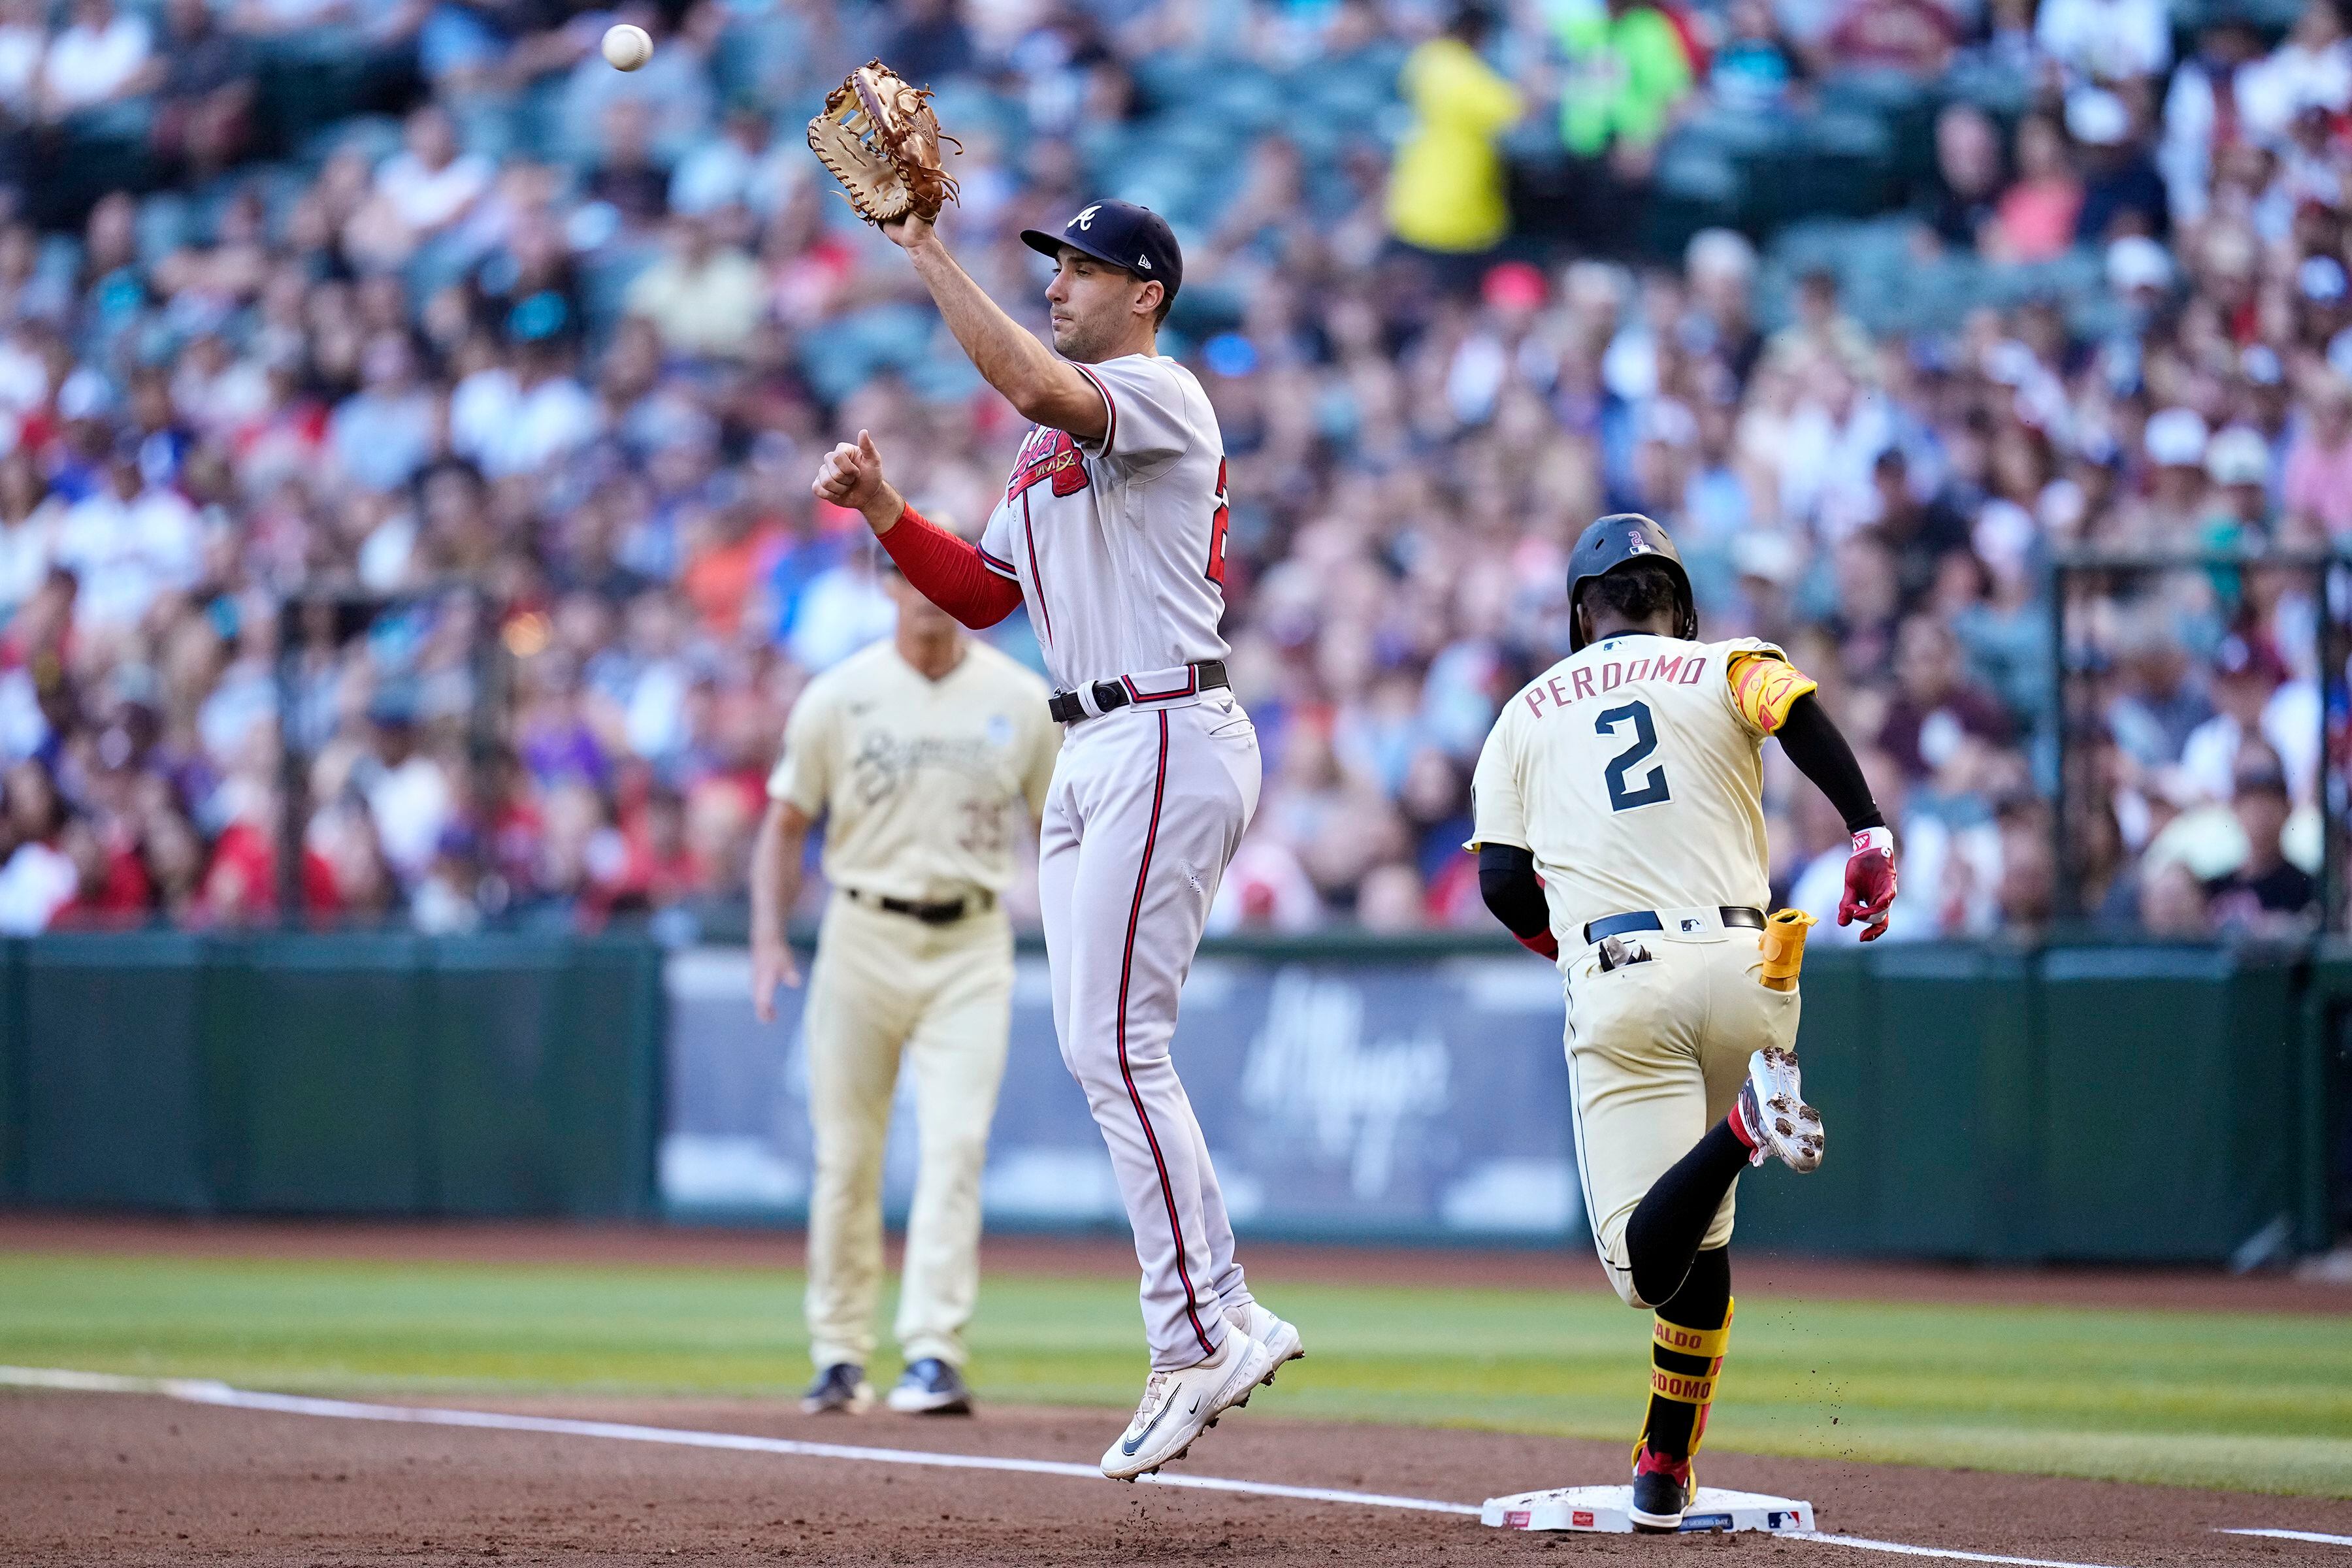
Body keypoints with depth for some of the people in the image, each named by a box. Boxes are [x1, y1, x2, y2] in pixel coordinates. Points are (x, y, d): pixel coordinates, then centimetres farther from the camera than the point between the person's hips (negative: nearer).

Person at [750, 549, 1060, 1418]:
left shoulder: (1021, 701, 3)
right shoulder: (838, 696, 0)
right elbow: (785, 823, 6)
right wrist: (768, 939, -6)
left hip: (971, 948, 0)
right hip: (864, 935, 0)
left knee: (956, 1143, -14)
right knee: (846, 1151, 4)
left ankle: (933, 1354, -18)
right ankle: (840, 1355, 17)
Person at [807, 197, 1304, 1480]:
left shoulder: (1158, 393, -8)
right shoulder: (1053, 444, 22)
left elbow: (1033, 385, -28)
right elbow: (983, 593, 22)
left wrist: (926, 250, -25)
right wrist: (881, 508, 8)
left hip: (1168, 738, -10)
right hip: (1090, 758, 10)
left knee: (1116, 1045, -14)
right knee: (1099, 1051, 7)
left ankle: (1196, 1338, -11)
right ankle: (1223, 1322, 10)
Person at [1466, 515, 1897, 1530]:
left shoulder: (1526, 715, 19)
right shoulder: (1724, 669, 15)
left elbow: (1504, 884, 9)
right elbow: (1796, 707, -9)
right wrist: (1869, 833, -13)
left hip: (1618, 985, -1)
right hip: (1744, 967, 1)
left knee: (1648, 1261, -10)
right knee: (1697, 1234, 19)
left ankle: (1745, 1124, -37)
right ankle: (1664, 1478, 16)